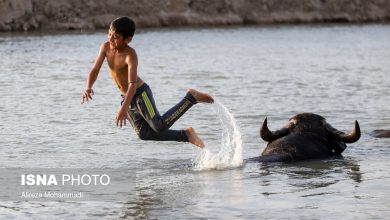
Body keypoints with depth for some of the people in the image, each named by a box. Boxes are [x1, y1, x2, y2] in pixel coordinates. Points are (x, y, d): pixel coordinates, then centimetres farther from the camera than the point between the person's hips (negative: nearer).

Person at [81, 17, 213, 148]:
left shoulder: (130, 55, -25)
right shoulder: (106, 47, -7)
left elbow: (133, 84, -34)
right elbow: (95, 70, -4)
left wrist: (123, 108, -44)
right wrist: (88, 88, -25)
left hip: (141, 93, -7)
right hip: (128, 98, 7)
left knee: (159, 126, -21)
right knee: (143, 134, -1)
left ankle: (191, 97, -5)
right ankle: (186, 135, 10)